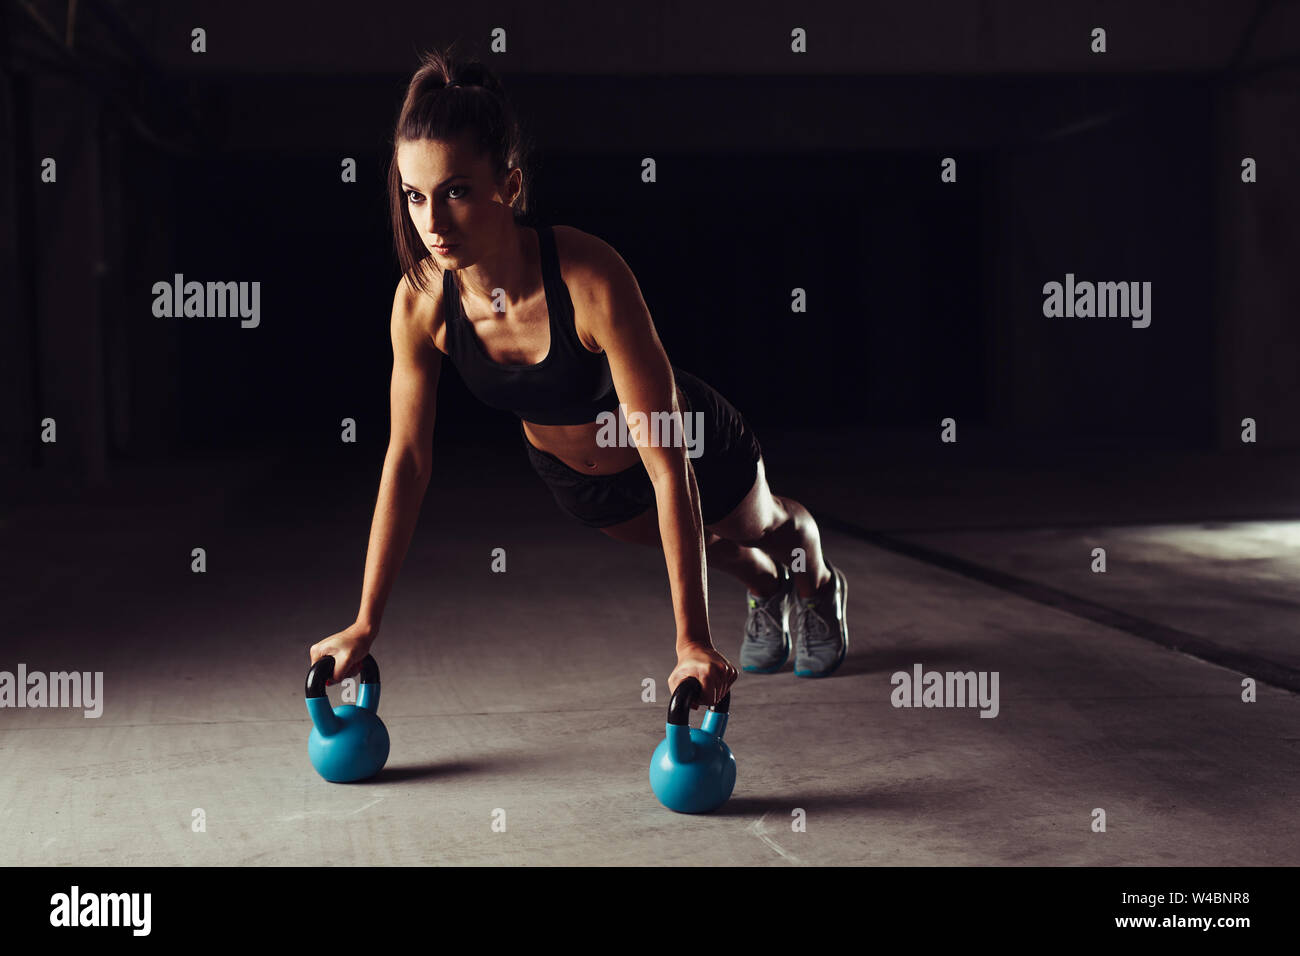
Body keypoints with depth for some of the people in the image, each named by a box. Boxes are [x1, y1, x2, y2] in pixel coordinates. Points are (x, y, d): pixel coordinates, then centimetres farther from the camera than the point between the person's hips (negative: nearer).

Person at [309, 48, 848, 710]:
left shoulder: (591, 281, -44)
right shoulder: (421, 302, -30)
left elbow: (668, 467, -42)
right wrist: (365, 624, -17)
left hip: (694, 444, -4)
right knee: (701, 543, 33)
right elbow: (407, 458, -18)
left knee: (766, 528, 29)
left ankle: (820, 587, 65)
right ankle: (767, 594, 67)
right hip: (570, 475, 4)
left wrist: (695, 642, -44)